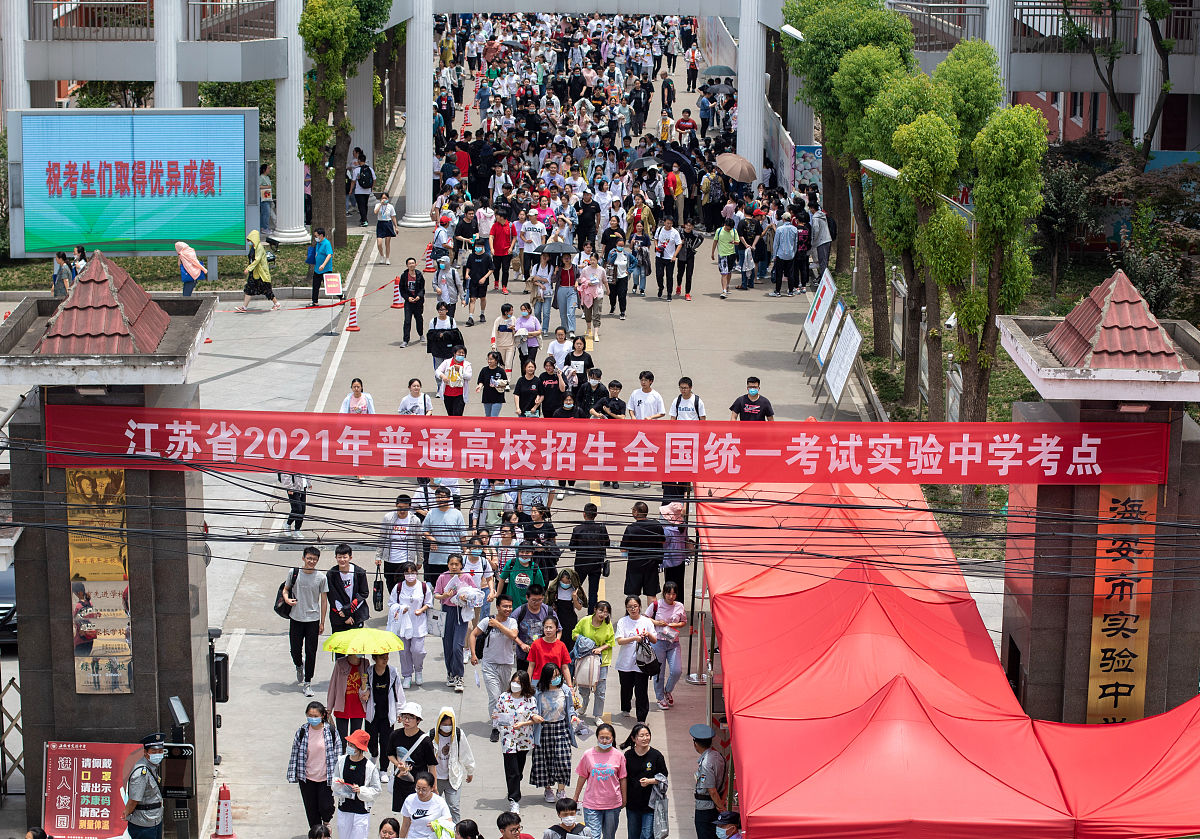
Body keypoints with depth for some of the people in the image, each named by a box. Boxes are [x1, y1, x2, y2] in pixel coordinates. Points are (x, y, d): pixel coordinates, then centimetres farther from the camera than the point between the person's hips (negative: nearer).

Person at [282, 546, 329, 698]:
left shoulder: (321, 578, -3)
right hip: (296, 618, 1)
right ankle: (299, 666, 40)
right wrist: (287, 599, -11)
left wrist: (322, 622, 2)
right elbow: (285, 589, 13)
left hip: (313, 619, -1)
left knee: (311, 652, 0)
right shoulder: (294, 573, -1)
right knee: (295, 651, 5)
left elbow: (324, 600, 2)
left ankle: (307, 683, 11)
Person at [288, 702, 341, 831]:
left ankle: (326, 822, 29)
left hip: (325, 778, -2)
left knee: (326, 807, -5)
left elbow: (337, 755, -2)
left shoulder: (331, 732, -8)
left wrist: (336, 777, -4)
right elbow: (295, 754, 3)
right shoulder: (302, 732, -4)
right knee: (311, 809, 10)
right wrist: (292, 775, 1)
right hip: (307, 778, 2)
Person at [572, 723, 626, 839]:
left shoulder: (618, 756, -3)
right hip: (592, 804, -1)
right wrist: (575, 797, 12)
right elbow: (582, 777, 6)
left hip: (613, 804, 1)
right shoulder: (588, 755, -4)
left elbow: (622, 779, 5)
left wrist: (624, 799, 11)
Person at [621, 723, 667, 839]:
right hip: (632, 803, 3)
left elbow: (664, 776, 0)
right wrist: (623, 798, 6)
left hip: (650, 803, -3)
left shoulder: (656, 755, -6)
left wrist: (649, 781, -16)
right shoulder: (628, 755, 0)